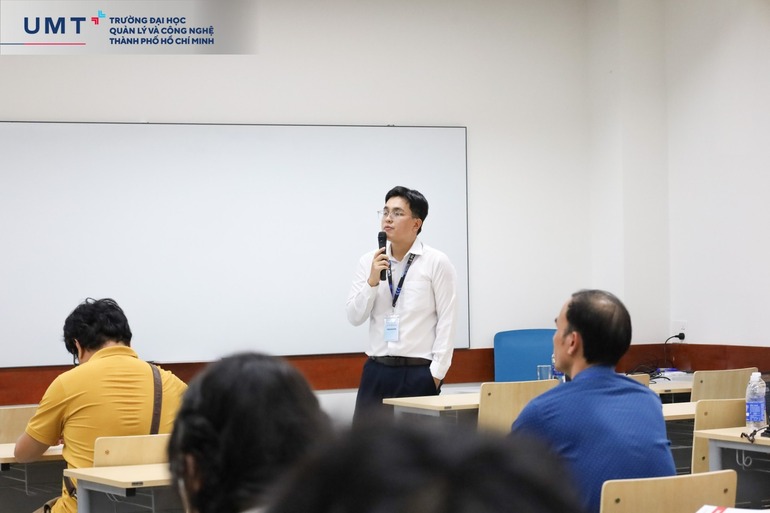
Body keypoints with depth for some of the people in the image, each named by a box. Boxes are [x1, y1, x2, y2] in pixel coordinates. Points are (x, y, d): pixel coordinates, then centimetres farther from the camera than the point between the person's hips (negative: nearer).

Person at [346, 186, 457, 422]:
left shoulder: (437, 263, -4)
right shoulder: (369, 262, 6)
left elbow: (447, 321, -5)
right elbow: (354, 317, 4)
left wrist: (436, 373, -9)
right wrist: (372, 280, -11)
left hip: (419, 372, -3)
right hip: (377, 370, 3)